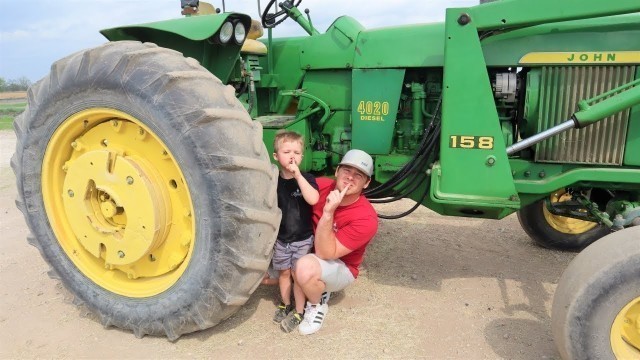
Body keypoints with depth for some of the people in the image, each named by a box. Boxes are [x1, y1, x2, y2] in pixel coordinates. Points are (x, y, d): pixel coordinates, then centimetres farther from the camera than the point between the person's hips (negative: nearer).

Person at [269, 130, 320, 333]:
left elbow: (313, 199, -31)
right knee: (284, 272, 17)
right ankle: (285, 304, 38)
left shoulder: (307, 179, -11)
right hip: (281, 239, 3)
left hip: (303, 239, -3)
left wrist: (297, 174, -33)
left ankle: (299, 312, 19)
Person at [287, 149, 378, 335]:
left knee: (306, 267, -37)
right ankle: (316, 288, 13)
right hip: (304, 253, 6)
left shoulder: (366, 219, -29)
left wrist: (328, 213, -40)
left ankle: (317, 305, -3)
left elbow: (325, 254, -31)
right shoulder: (320, 186, -17)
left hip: (339, 267, -5)